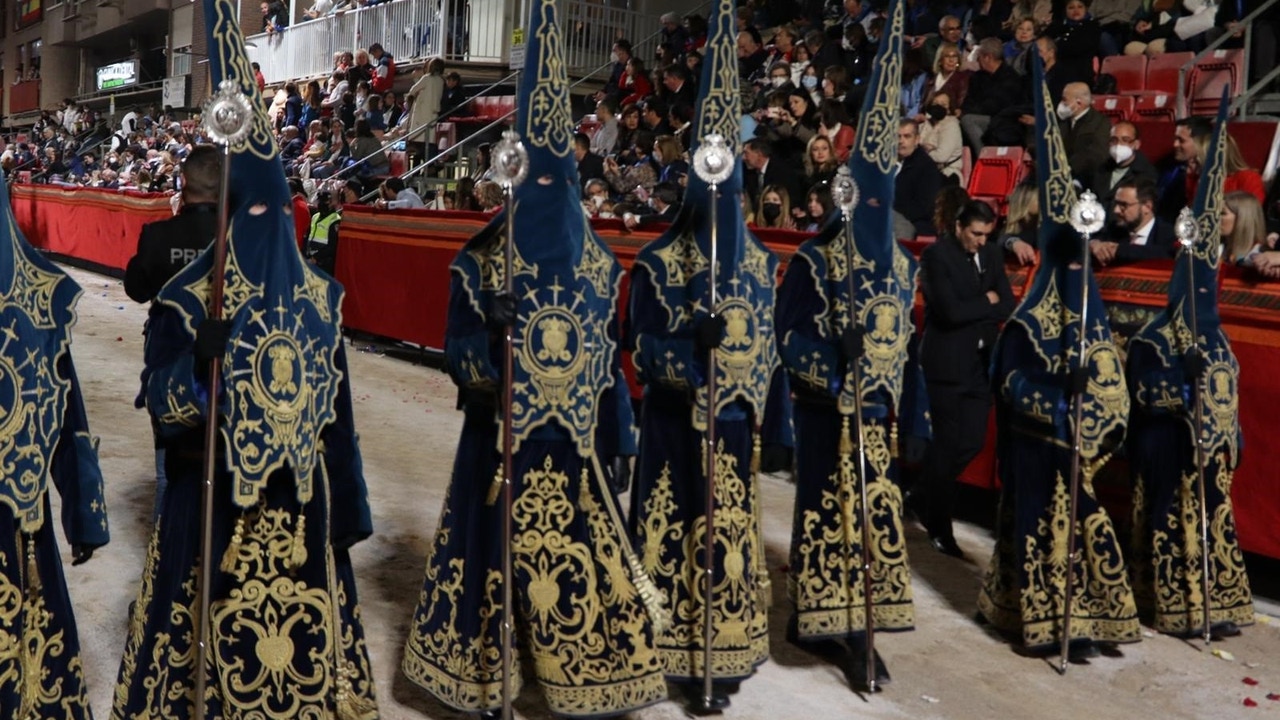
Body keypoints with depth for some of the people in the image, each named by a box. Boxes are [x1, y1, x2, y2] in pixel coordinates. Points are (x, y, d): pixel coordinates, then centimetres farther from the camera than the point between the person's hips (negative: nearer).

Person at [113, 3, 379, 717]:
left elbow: (335, 407, 7)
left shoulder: (318, 296, 3)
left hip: (301, 498, 3)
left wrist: (347, 507, 7)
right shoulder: (190, 297, -8)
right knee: (216, 635, 6)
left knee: (304, 634, 11)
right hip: (216, 497, -3)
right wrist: (202, 358, -33)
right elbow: (165, 407, -13)